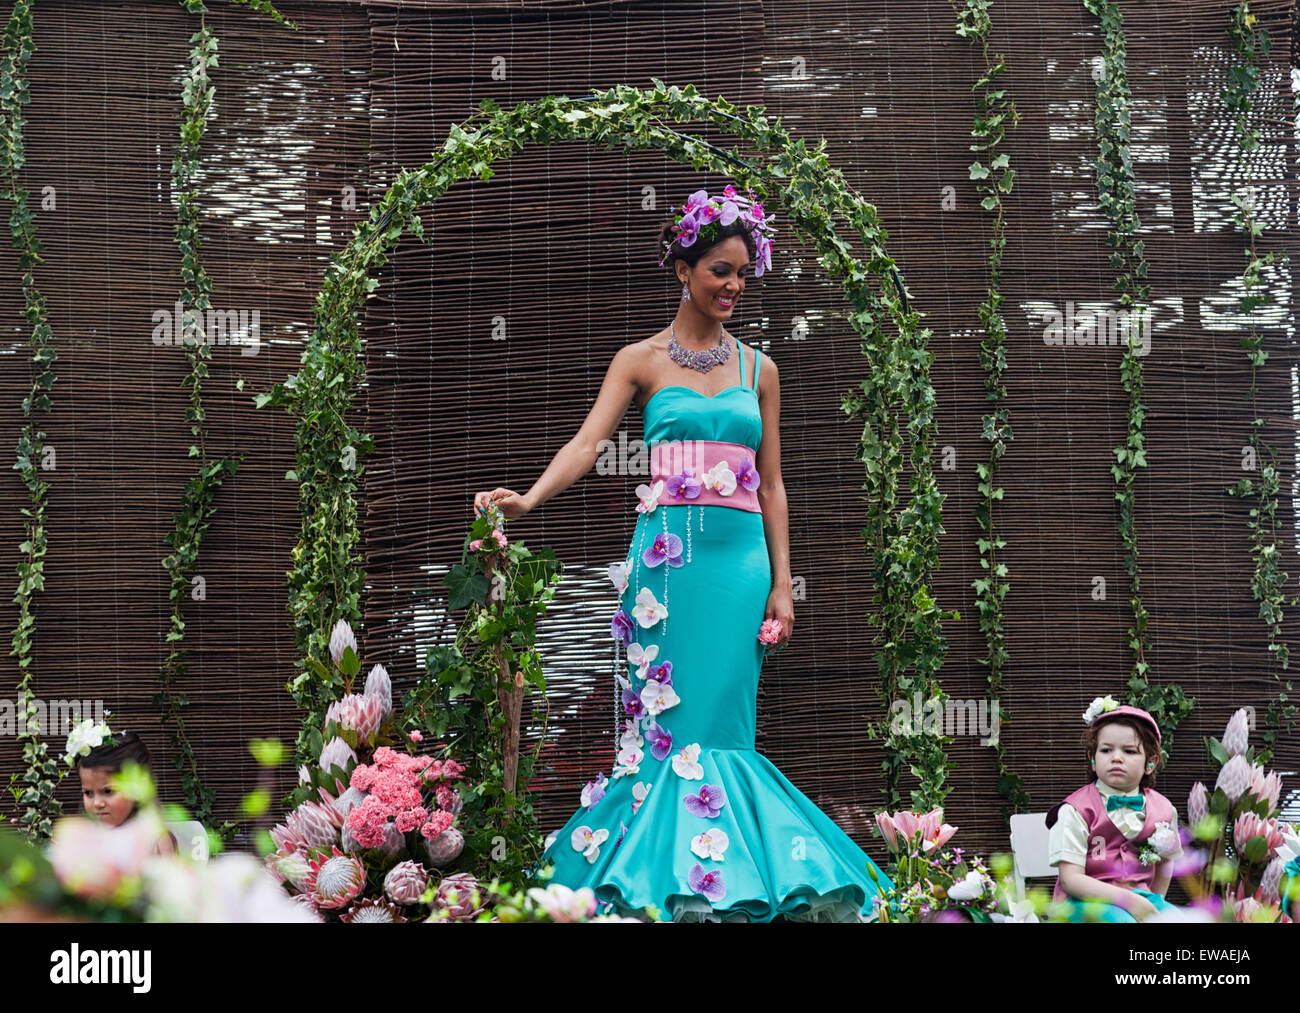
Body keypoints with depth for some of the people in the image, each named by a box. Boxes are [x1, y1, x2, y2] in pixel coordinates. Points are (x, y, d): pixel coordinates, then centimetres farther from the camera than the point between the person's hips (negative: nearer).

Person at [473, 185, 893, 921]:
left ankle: (721, 887, 5)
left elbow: (771, 485, 13)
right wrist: (529, 499, -23)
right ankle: (678, 885, 0)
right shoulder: (641, 361, 7)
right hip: (670, 552, -2)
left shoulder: (759, 370, 14)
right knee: (671, 718, -5)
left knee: (721, 718, 0)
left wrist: (781, 584, 6)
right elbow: (587, 444, -5)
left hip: (741, 557, 2)